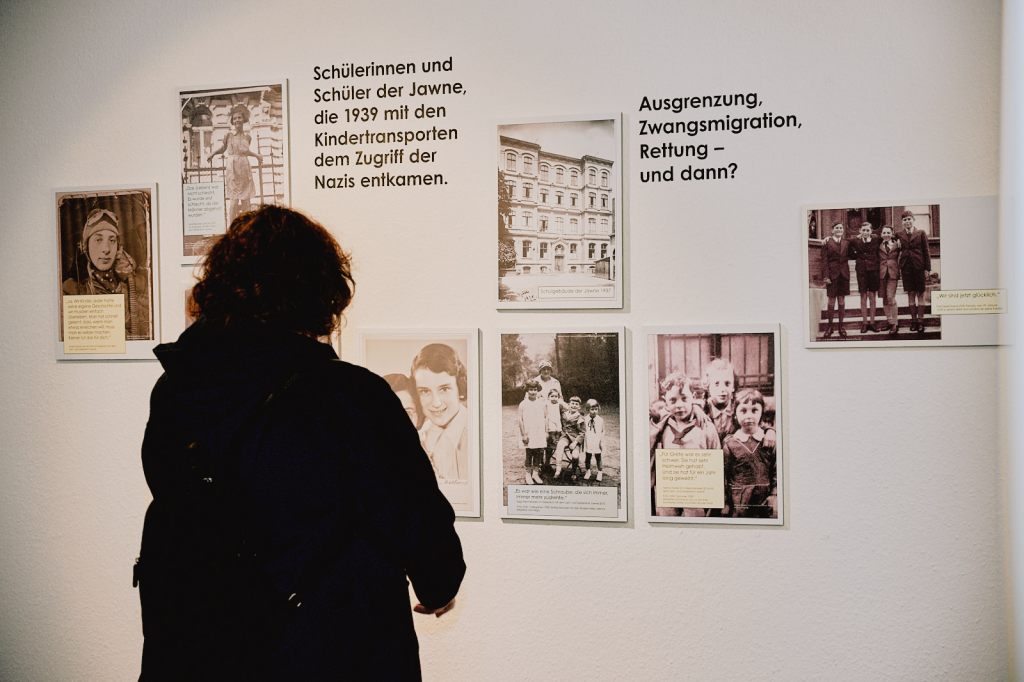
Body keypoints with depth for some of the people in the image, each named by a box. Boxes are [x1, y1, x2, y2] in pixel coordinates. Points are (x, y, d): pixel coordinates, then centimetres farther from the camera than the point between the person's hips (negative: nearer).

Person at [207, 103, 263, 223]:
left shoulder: (247, 137, 8)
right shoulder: (228, 136, 0)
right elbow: (222, 148, 11)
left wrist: (257, 156, 26)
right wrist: (213, 153, -3)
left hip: (245, 169, 3)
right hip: (232, 169, -3)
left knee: (246, 199, 3)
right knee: (234, 199, -7)